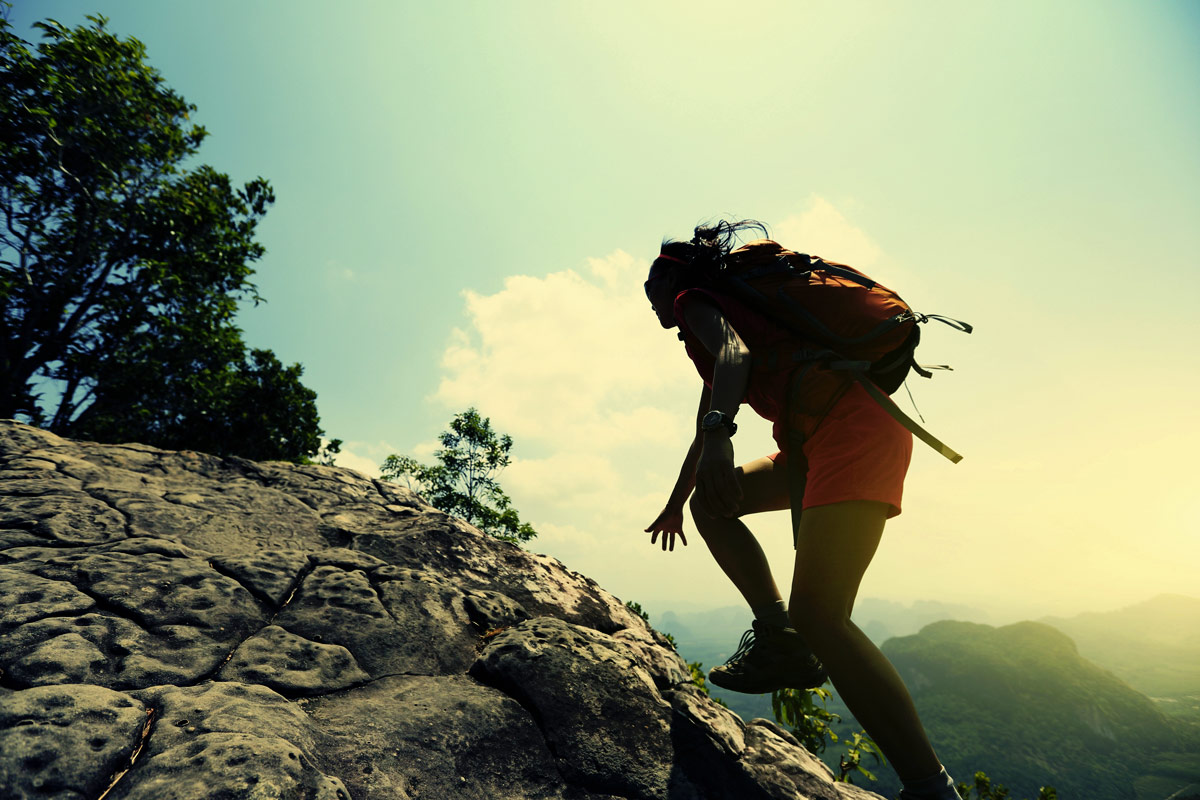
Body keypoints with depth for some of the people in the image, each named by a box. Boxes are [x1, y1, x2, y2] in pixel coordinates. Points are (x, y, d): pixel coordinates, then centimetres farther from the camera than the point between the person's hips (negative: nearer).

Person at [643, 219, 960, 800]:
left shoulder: (695, 301, 5)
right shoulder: (719, 313, 32)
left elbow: (735, 353, -20)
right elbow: (706, 423, 38)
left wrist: (720, 435, -38)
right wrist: (674, 505, 47)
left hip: (853, 425, -10)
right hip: (822, 440, 10)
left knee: (817, 616, -19)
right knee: (711, 500, 14)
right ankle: (781, 640, 7)